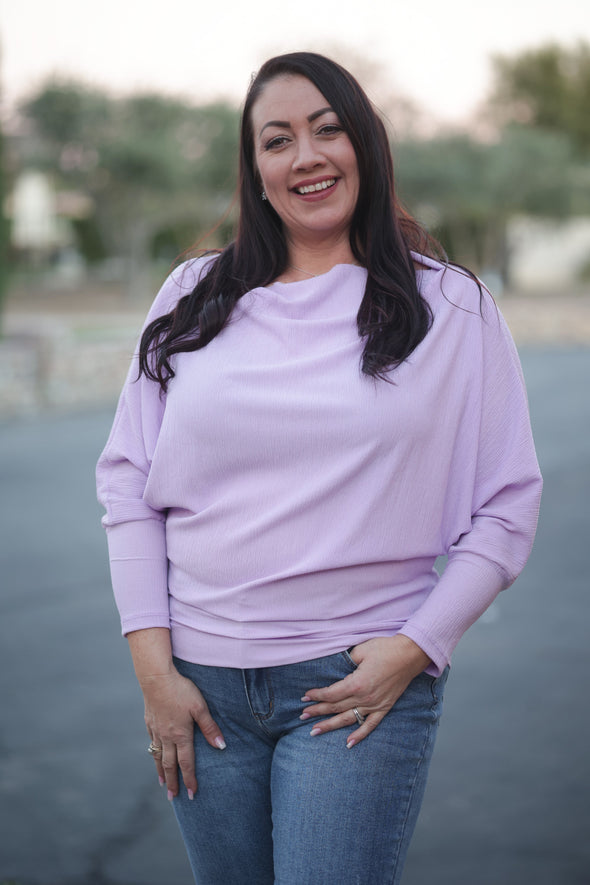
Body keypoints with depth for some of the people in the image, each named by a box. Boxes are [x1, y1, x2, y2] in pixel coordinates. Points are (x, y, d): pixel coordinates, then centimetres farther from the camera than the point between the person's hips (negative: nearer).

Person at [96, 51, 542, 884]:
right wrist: (152, 665, -1)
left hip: (362, 683, -2)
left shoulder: (450, 307, 2)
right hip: (202, 685, 3)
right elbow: (127, 480, 6)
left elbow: (507, 507, 2)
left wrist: (414, 649, -8)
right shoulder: (195, 297, 7)